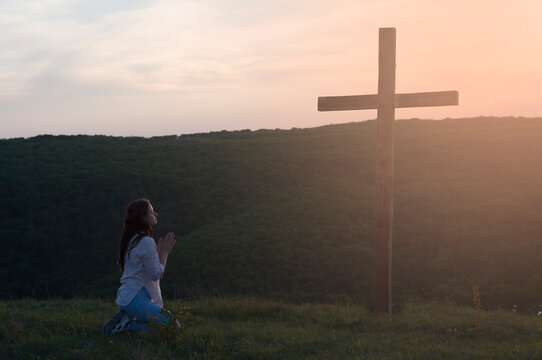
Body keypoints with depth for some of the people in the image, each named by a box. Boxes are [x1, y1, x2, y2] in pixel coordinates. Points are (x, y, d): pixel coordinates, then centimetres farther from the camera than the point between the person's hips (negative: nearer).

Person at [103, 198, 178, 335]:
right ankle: (130, 325, -8)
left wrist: (159, 252, 12)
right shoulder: (146, 242, -16)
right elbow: (155, 274, -16)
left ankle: (128, 320, 7)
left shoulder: (131, 240, 13)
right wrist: (164, 252, -5)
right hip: (137, 300, -9)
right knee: (174, 326, -5)